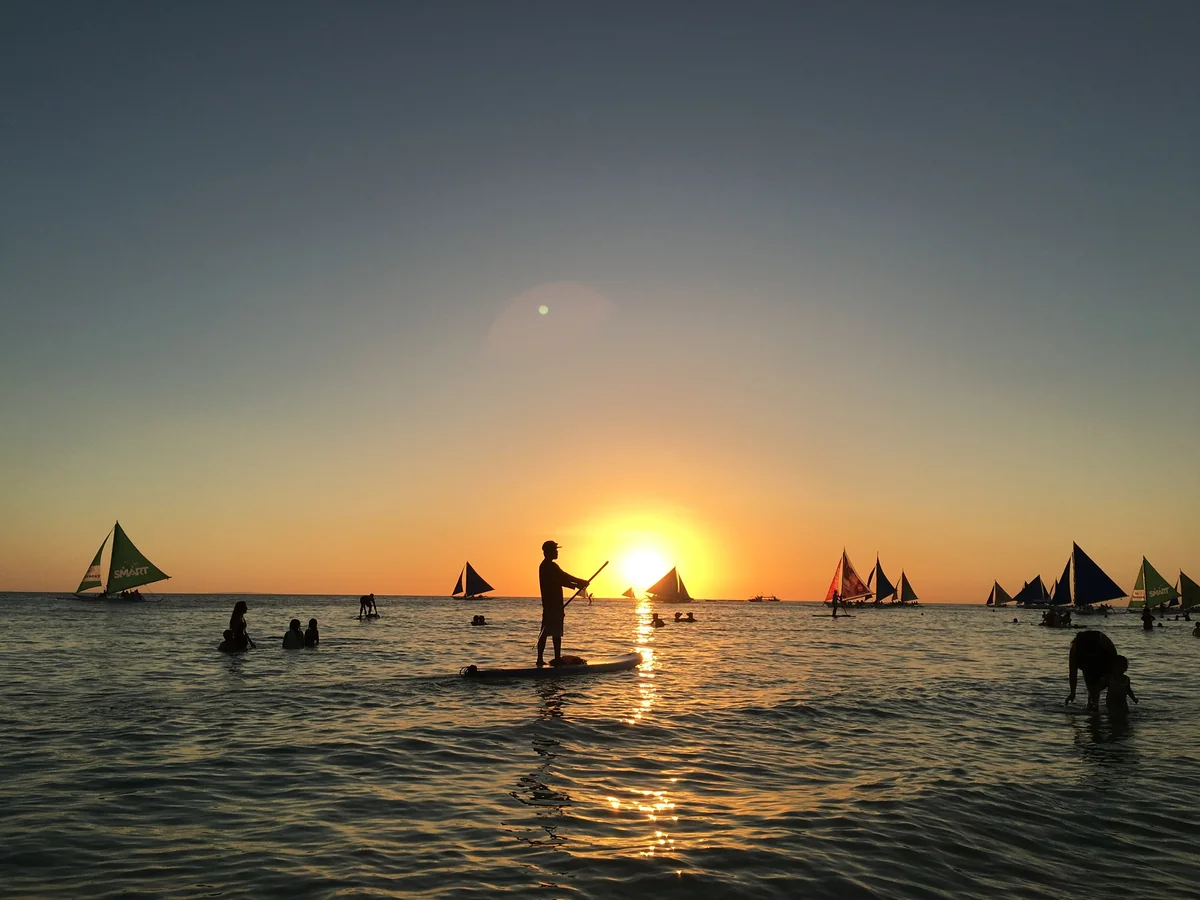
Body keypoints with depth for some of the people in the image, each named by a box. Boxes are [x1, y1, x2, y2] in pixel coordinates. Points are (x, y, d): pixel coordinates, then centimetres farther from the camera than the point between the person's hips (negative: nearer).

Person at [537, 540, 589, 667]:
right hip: (554, 605, -10)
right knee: (556, 633, -4)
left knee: (545, 632, 10)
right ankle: (557, 659, -1)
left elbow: (560, 581, 20)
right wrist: (581, 582, -5)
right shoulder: (551, 566, -15)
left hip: (547, 604, 10)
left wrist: (576, 585, 15)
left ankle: (540, 659, 13)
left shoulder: (544, 566, 17)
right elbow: (564, 578, -17)